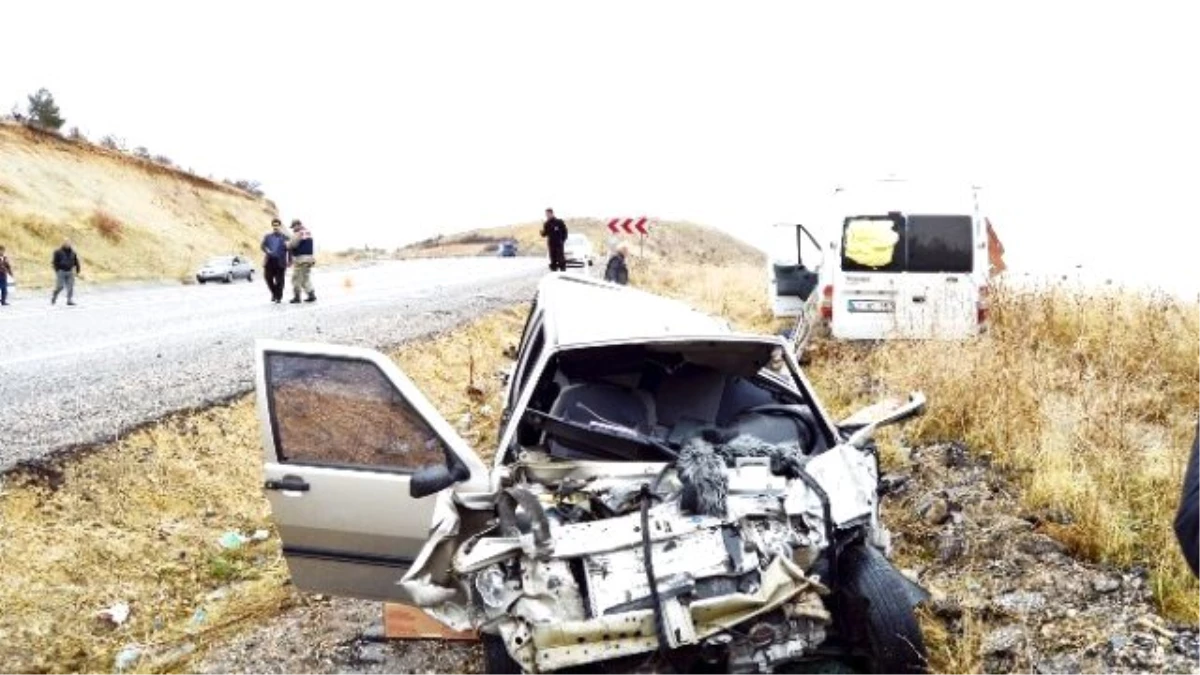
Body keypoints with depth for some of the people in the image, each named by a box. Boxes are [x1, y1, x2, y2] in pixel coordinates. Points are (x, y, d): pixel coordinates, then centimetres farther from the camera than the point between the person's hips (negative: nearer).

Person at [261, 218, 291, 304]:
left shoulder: (285, 237, 5)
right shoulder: (267, 236, 14)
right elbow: (263, 246, 4)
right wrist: (267, 250, -17)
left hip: (280, 262, -3)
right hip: (269, 261, 3)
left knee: (279, 280, -2)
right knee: (268, 278, 1)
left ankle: (278, 297, 10)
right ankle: (274, 293, 24)